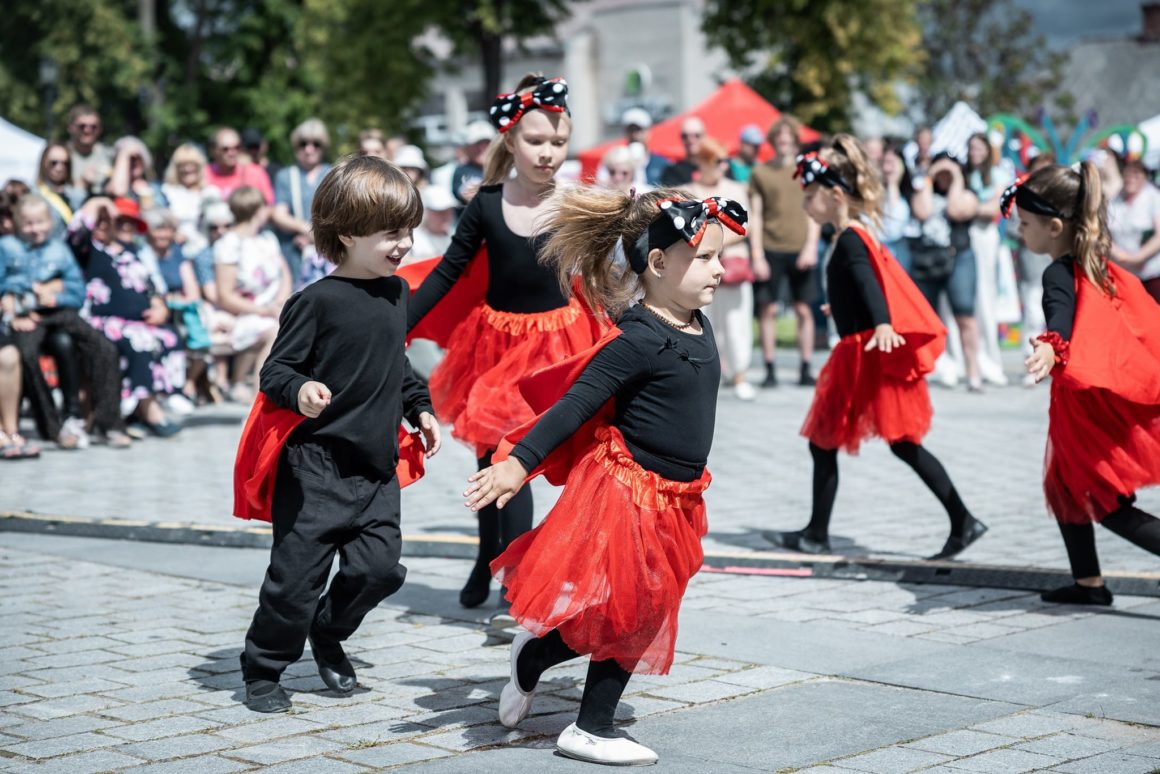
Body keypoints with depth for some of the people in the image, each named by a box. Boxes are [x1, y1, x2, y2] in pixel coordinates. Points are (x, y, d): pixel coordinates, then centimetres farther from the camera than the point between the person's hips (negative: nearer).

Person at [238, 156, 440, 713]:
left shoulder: (397, 293, 9)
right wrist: (300, 391, -32)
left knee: (380, 565, -2)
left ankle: (328, 633, 27)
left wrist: (420, 408, 22)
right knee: (297, 573, -2)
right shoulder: (318, 302, -13)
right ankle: (263, 669, 18)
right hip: (317, 463, -6)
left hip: (378, 464, 6)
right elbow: (275, 371, -12)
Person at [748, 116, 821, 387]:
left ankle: (806, 369, 6)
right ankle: (770, 370, 4)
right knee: (768, 309, -2)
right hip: (770, 250, -1)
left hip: (800, 251, 1)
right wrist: (757, 255, -4)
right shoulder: (760, 172, 7)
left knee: (804, 309, 1)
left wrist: (811, 246, -5)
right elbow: (755, 216, 4)